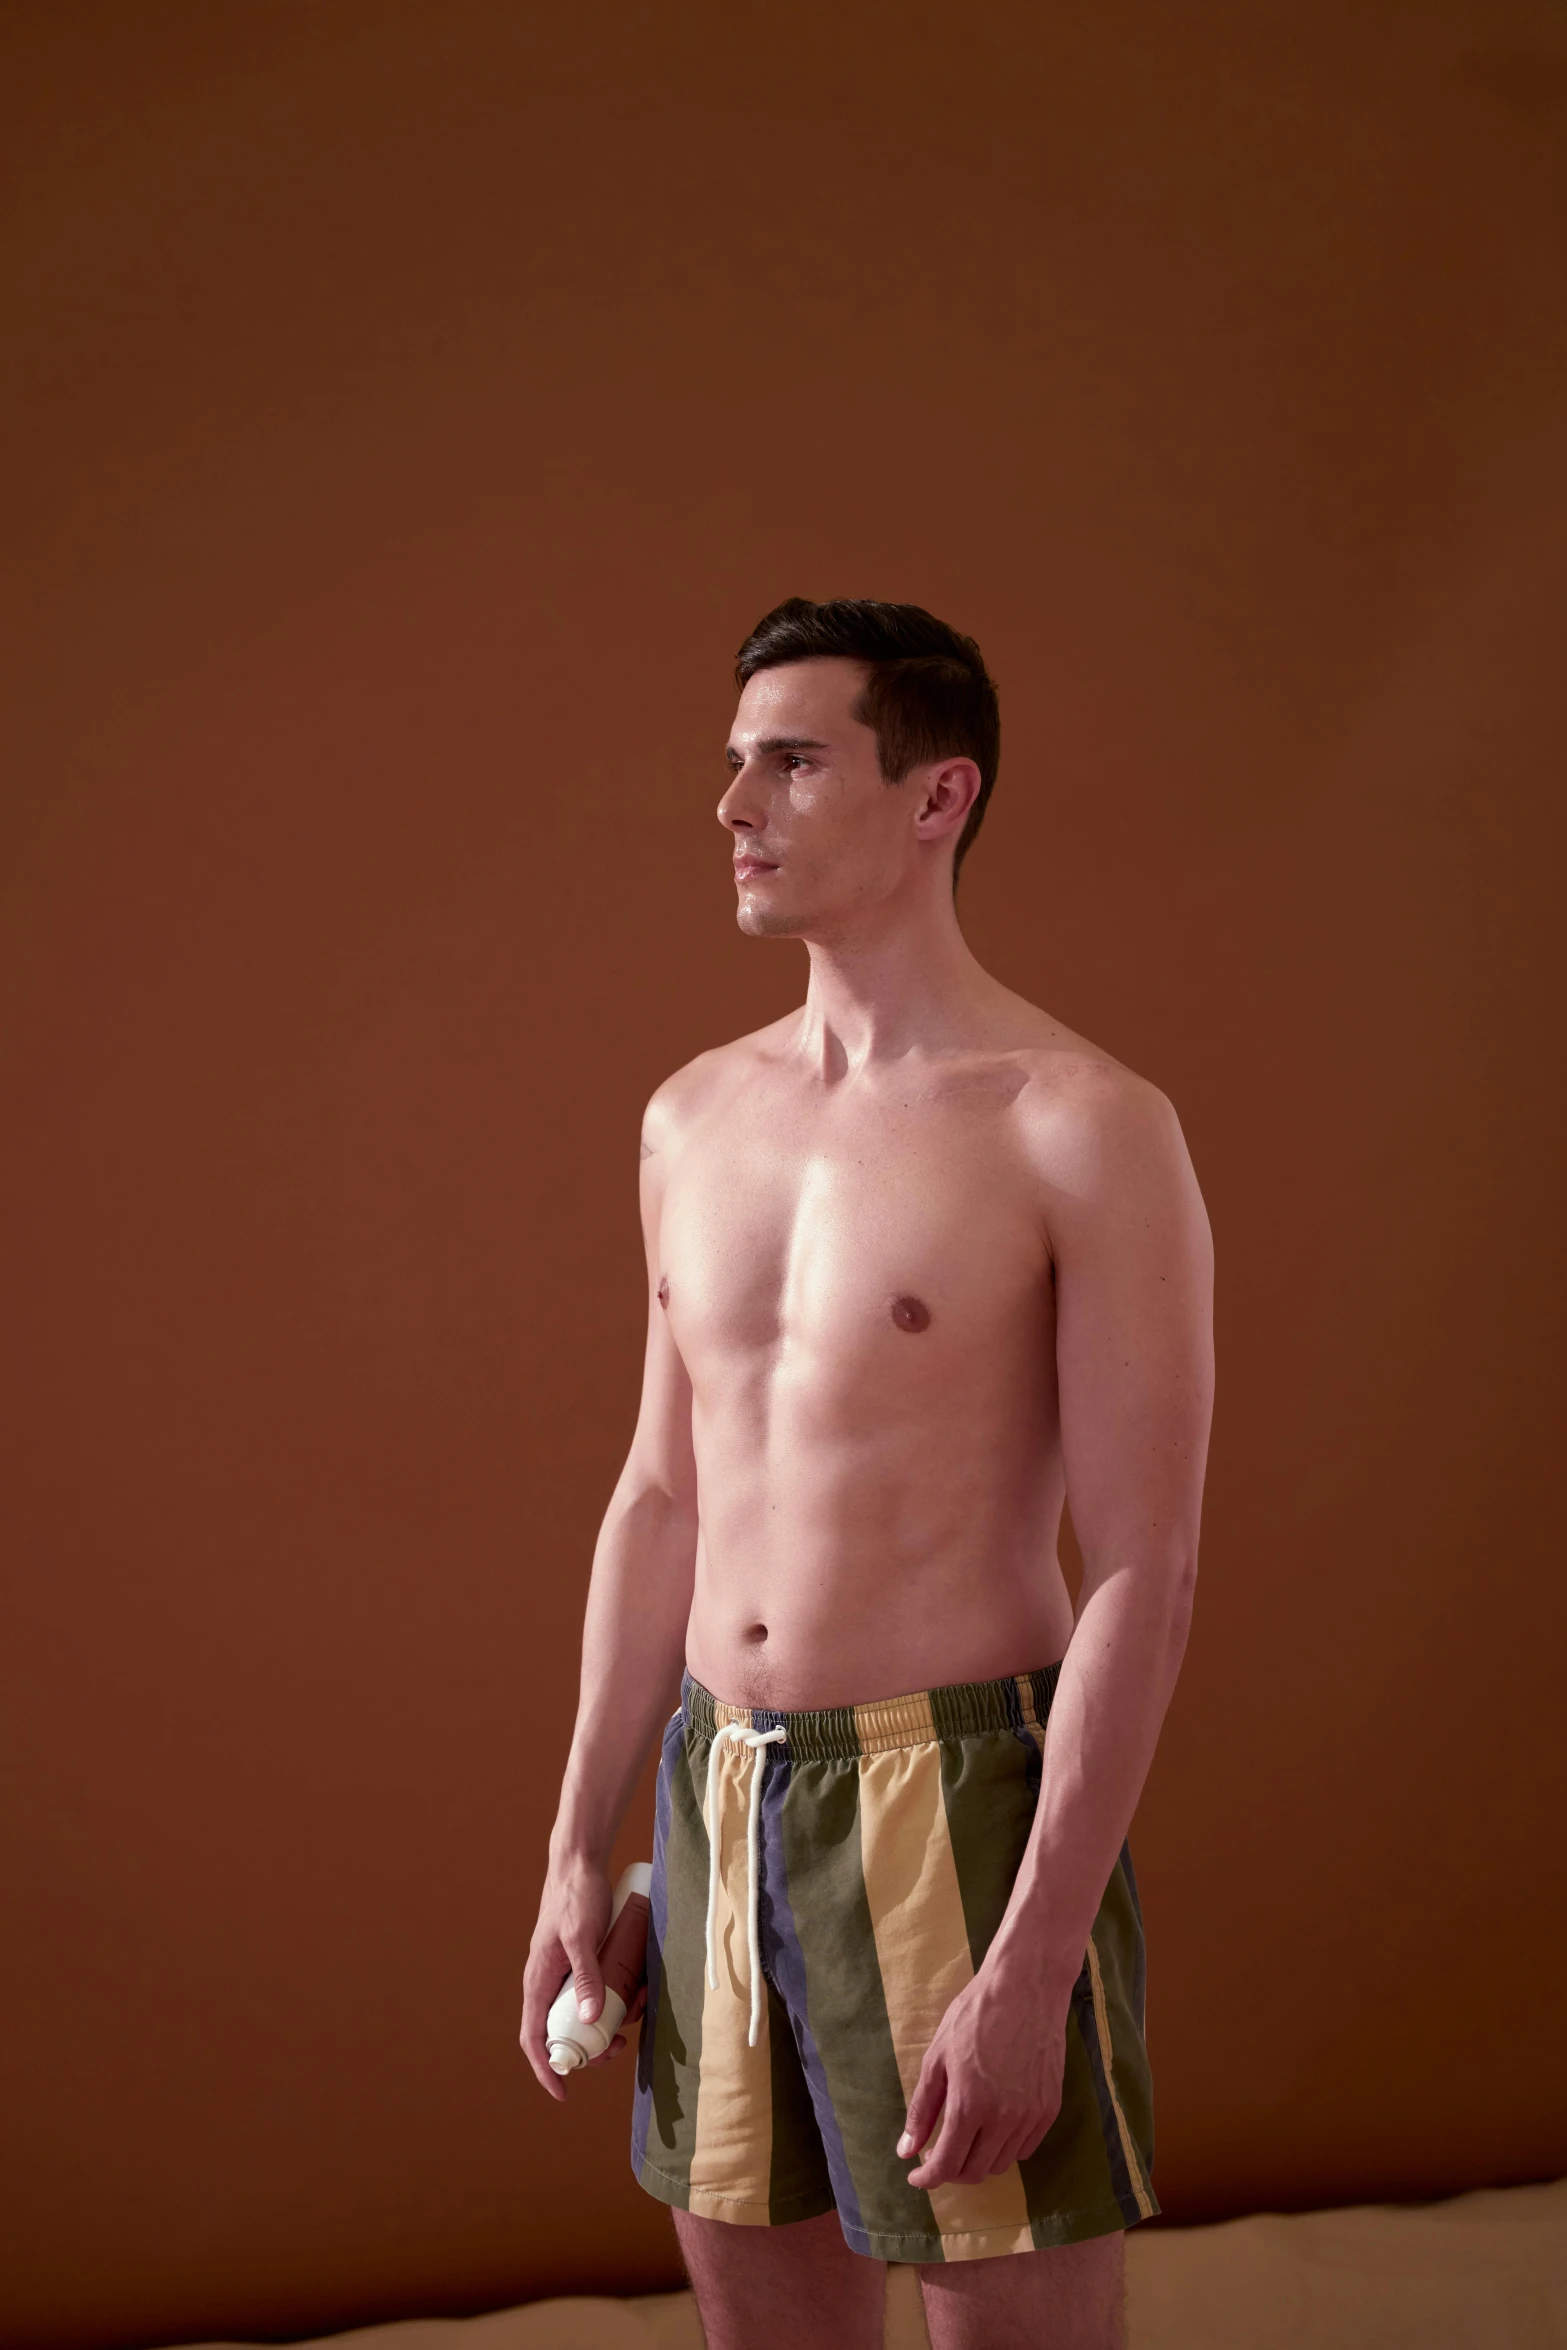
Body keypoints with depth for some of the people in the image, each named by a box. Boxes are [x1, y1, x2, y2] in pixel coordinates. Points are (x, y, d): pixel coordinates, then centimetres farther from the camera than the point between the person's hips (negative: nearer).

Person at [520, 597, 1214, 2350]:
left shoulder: (1088, 1128, -12)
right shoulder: (696, 1117, 9)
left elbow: (1145, 1573, -14)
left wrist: (1033, 1975, -19)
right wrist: (579, 1848, 11)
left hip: (964, 1813, -6)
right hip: (729, 1815, 6)